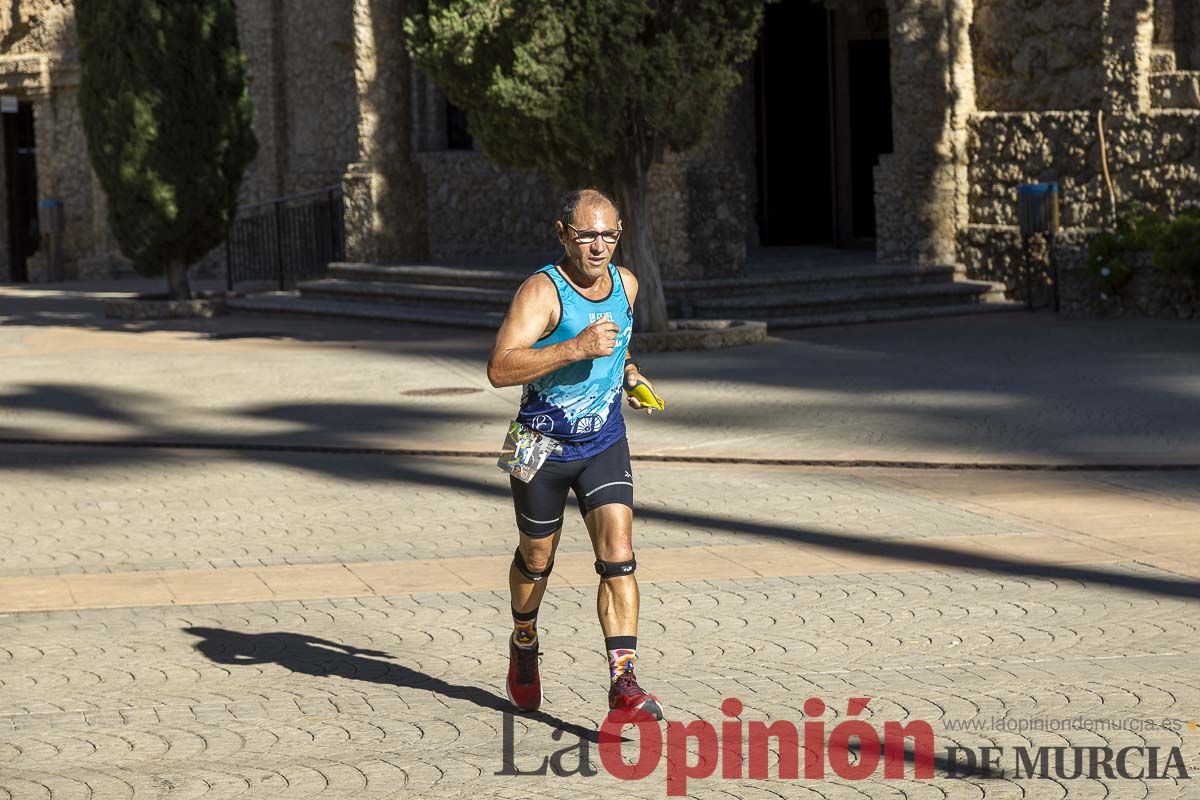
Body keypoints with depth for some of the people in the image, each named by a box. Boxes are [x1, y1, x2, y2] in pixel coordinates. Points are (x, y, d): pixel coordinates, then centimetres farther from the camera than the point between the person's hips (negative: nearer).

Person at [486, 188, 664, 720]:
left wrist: (628, 372, 8)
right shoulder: (542, 291, -20)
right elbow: (499, 369, -32)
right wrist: (576, 348, -37)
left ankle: (622, 682, -17)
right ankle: (523, 645, 45)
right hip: (542, 449, -3)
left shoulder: (626, 285, 1)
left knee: (618, 559, -13)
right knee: (536, 560, 15)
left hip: (605, 444, 3)